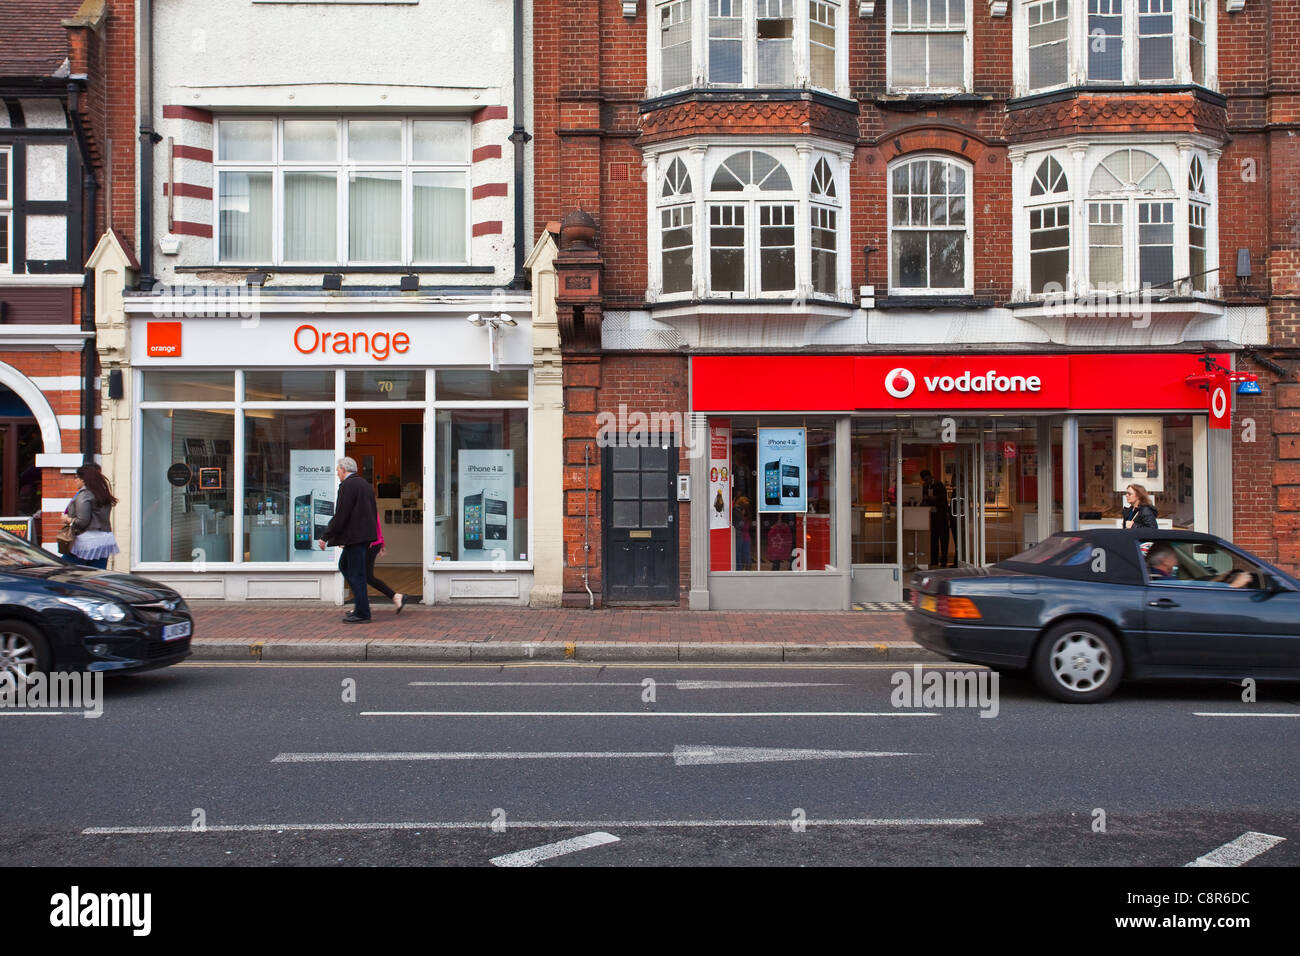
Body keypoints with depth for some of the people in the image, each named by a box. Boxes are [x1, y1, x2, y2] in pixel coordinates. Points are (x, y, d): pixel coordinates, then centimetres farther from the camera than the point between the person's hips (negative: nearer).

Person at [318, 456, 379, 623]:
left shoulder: (348, 485, -13)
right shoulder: (365, 484, 16)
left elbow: (341, 515, -19)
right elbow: (373, 512, 19)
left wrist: (326, 537, -13)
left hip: (355, 536, -10)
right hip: (365, 535, 10)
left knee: (356, 573, -4)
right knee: (344, 565, 20)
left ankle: (362, 614, -1)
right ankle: (360, 600, 17)